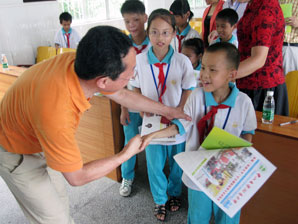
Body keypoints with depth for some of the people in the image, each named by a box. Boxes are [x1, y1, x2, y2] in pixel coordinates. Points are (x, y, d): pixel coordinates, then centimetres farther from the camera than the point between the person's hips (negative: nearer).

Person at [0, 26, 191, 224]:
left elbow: (123, 95, -5)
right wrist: (126, 154, -18)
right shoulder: (56, 111, -44)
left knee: (61, 205, 22)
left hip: (39, 141, 6)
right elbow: (76, 177, -28)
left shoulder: (79, 61, -23)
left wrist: (167, 110, 4)